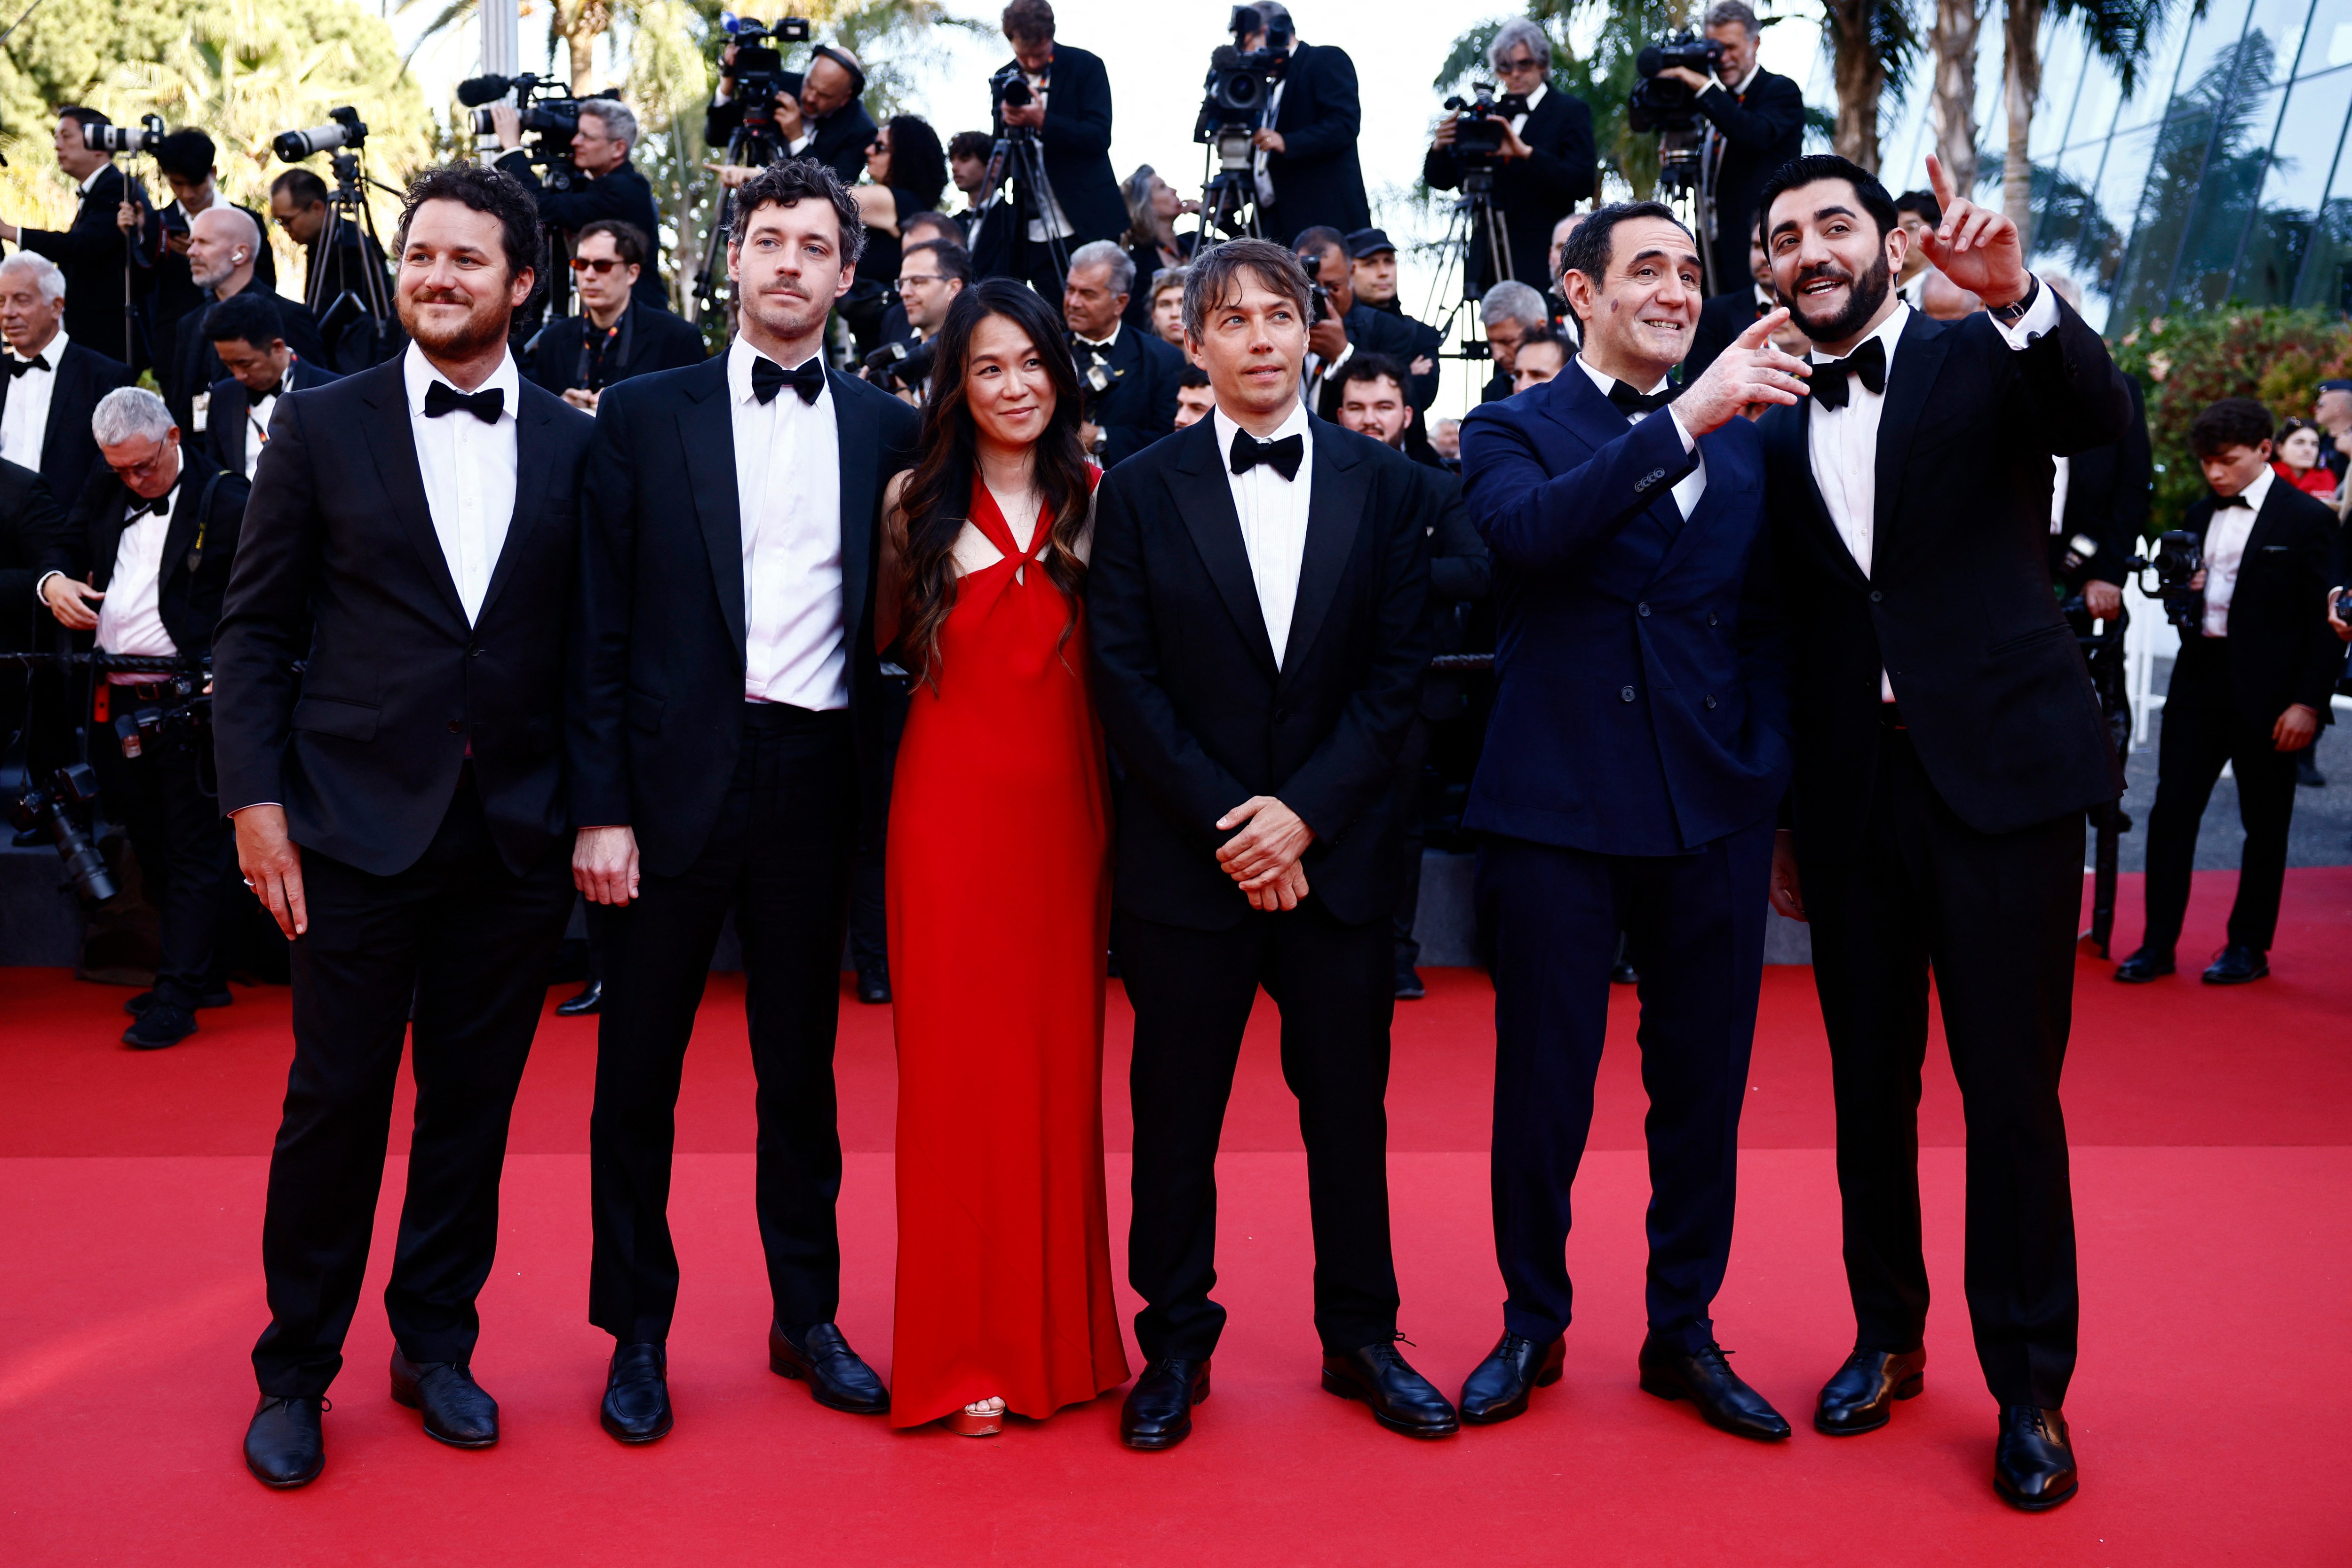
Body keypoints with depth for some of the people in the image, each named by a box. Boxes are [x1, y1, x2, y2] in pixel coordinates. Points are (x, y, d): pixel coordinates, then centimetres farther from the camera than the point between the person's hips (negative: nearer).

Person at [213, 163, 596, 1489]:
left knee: (475, 1103, 11)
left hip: (516, 835, 2)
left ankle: (437, 1344, 28)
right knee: (336, 1103, 4)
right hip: (359, 826, -1)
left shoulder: (577, 446, 6)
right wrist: (257, 797, -5)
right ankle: (297, 1369, 22)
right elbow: (255, 629, 3)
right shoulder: (323, 425, 3)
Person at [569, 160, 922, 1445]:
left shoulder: (884, 430, 7)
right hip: (678, 773, -1)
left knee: (802, 1062, 12)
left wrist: (880, 787, -1)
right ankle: (637, 1331, 22)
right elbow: (601, 627, -1)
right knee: (640, 1065, 6)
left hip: (815, 775, 2)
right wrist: (600, 806, -7)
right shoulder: (645, 415, 2)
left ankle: (806, 1318, 27)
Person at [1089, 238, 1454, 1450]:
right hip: (1187, 852, -1)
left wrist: (1304, 812, -10)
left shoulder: (1385, 484, 5)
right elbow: (1125, 678, -3)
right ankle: (1175, 1342, 22)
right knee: (1175, 1110, 6)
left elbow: (1399, 668, 0)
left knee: (1348, 1102, 10)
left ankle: (1362, 1337, 26)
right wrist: (1225, 822, -11)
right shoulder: (1141, 492, 3)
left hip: (1337, 850, 1)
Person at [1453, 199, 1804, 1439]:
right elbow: (1528, 531, -22)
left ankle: (1684, 1332, 28)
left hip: (1715, 819, 4)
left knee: (1703, 1089, 11)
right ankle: (1533, 1322, 27)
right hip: (1557, 813, -3)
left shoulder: (1745, 443, 12)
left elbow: (1764, 623, 13)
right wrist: (1681, 420, -29)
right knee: (1541, 1085, 7)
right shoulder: (1515, 430, 1)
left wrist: (1772, 781, 2)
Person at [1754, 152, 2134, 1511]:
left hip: (1999, 773, -3)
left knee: (2013, 1093, 1)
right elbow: (1787, 634, 12)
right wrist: (1781, 822, 11)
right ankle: (1889, 1337, 29)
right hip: (1851, 796, 4)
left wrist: (2020, 296, -36)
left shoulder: (1983, 360, 2)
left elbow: (2105, 419, -19)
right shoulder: (1776, 431, 10)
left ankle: (2032, 1389, 15)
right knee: (1870, 1088, 12)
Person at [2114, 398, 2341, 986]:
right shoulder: (2200, 513, 11)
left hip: (2266, 690, -5)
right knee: (2171, 809, 1)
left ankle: (2249, 947, 17)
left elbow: (2327, 620, -7)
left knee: (2264, 822, 6)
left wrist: (2309, 702, -13)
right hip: (2200, 674, 5)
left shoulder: (2307, 519, -6)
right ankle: (2158, 943, 8)